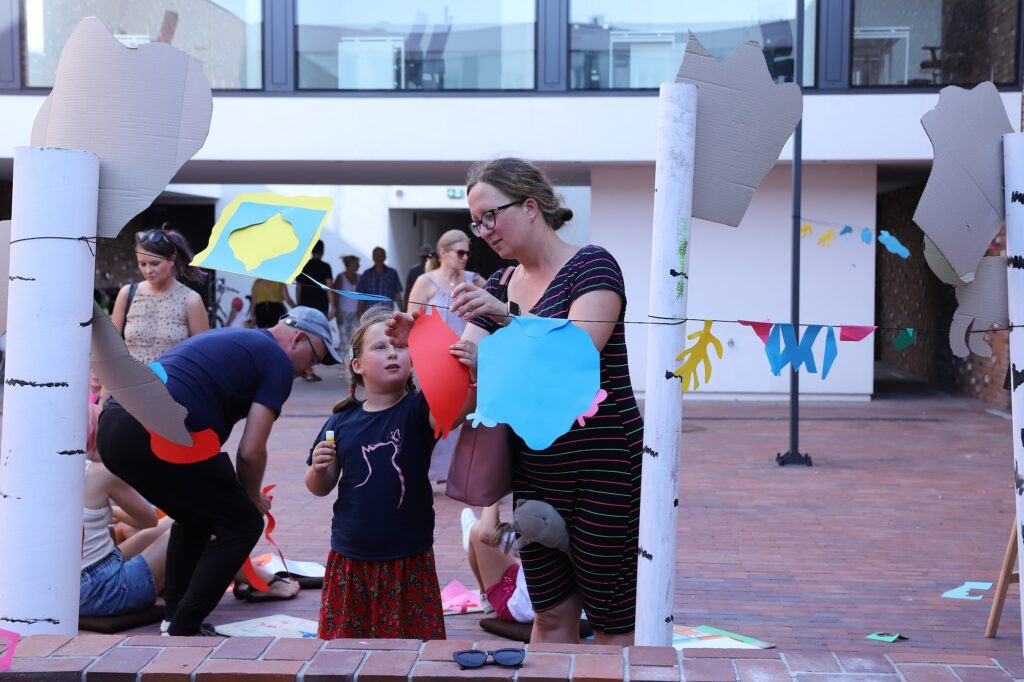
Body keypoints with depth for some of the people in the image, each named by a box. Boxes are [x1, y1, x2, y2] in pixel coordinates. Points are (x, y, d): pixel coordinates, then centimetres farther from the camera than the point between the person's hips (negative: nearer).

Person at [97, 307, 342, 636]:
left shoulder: (224, 338, 32)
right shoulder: (278, 361, 6)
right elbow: (251, 452, -1)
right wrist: (253, 499, 20)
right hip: (160, 436, -9)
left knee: (196, 517, 28)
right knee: (243, 523, 6)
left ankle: (177, 619, 26)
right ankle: (182, 630, 4)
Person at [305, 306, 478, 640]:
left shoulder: (418, 411, -7)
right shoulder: (342, 422, 0)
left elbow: (456, 410, -29)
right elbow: (321, 488, 10)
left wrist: (472, 374, -48)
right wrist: (319, 469, -12)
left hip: (409, 561, -2)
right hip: (350, 559, 2)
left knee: (412, 634, 6)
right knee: (344, 635, 13)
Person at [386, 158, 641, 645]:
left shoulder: (590, 265, -9)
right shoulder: (499, 286, 11)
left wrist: (506, 316, -31)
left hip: (602, 471, -7)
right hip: (533, 472, 7)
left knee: (613, 623, 3)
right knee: (551, 614, 14)